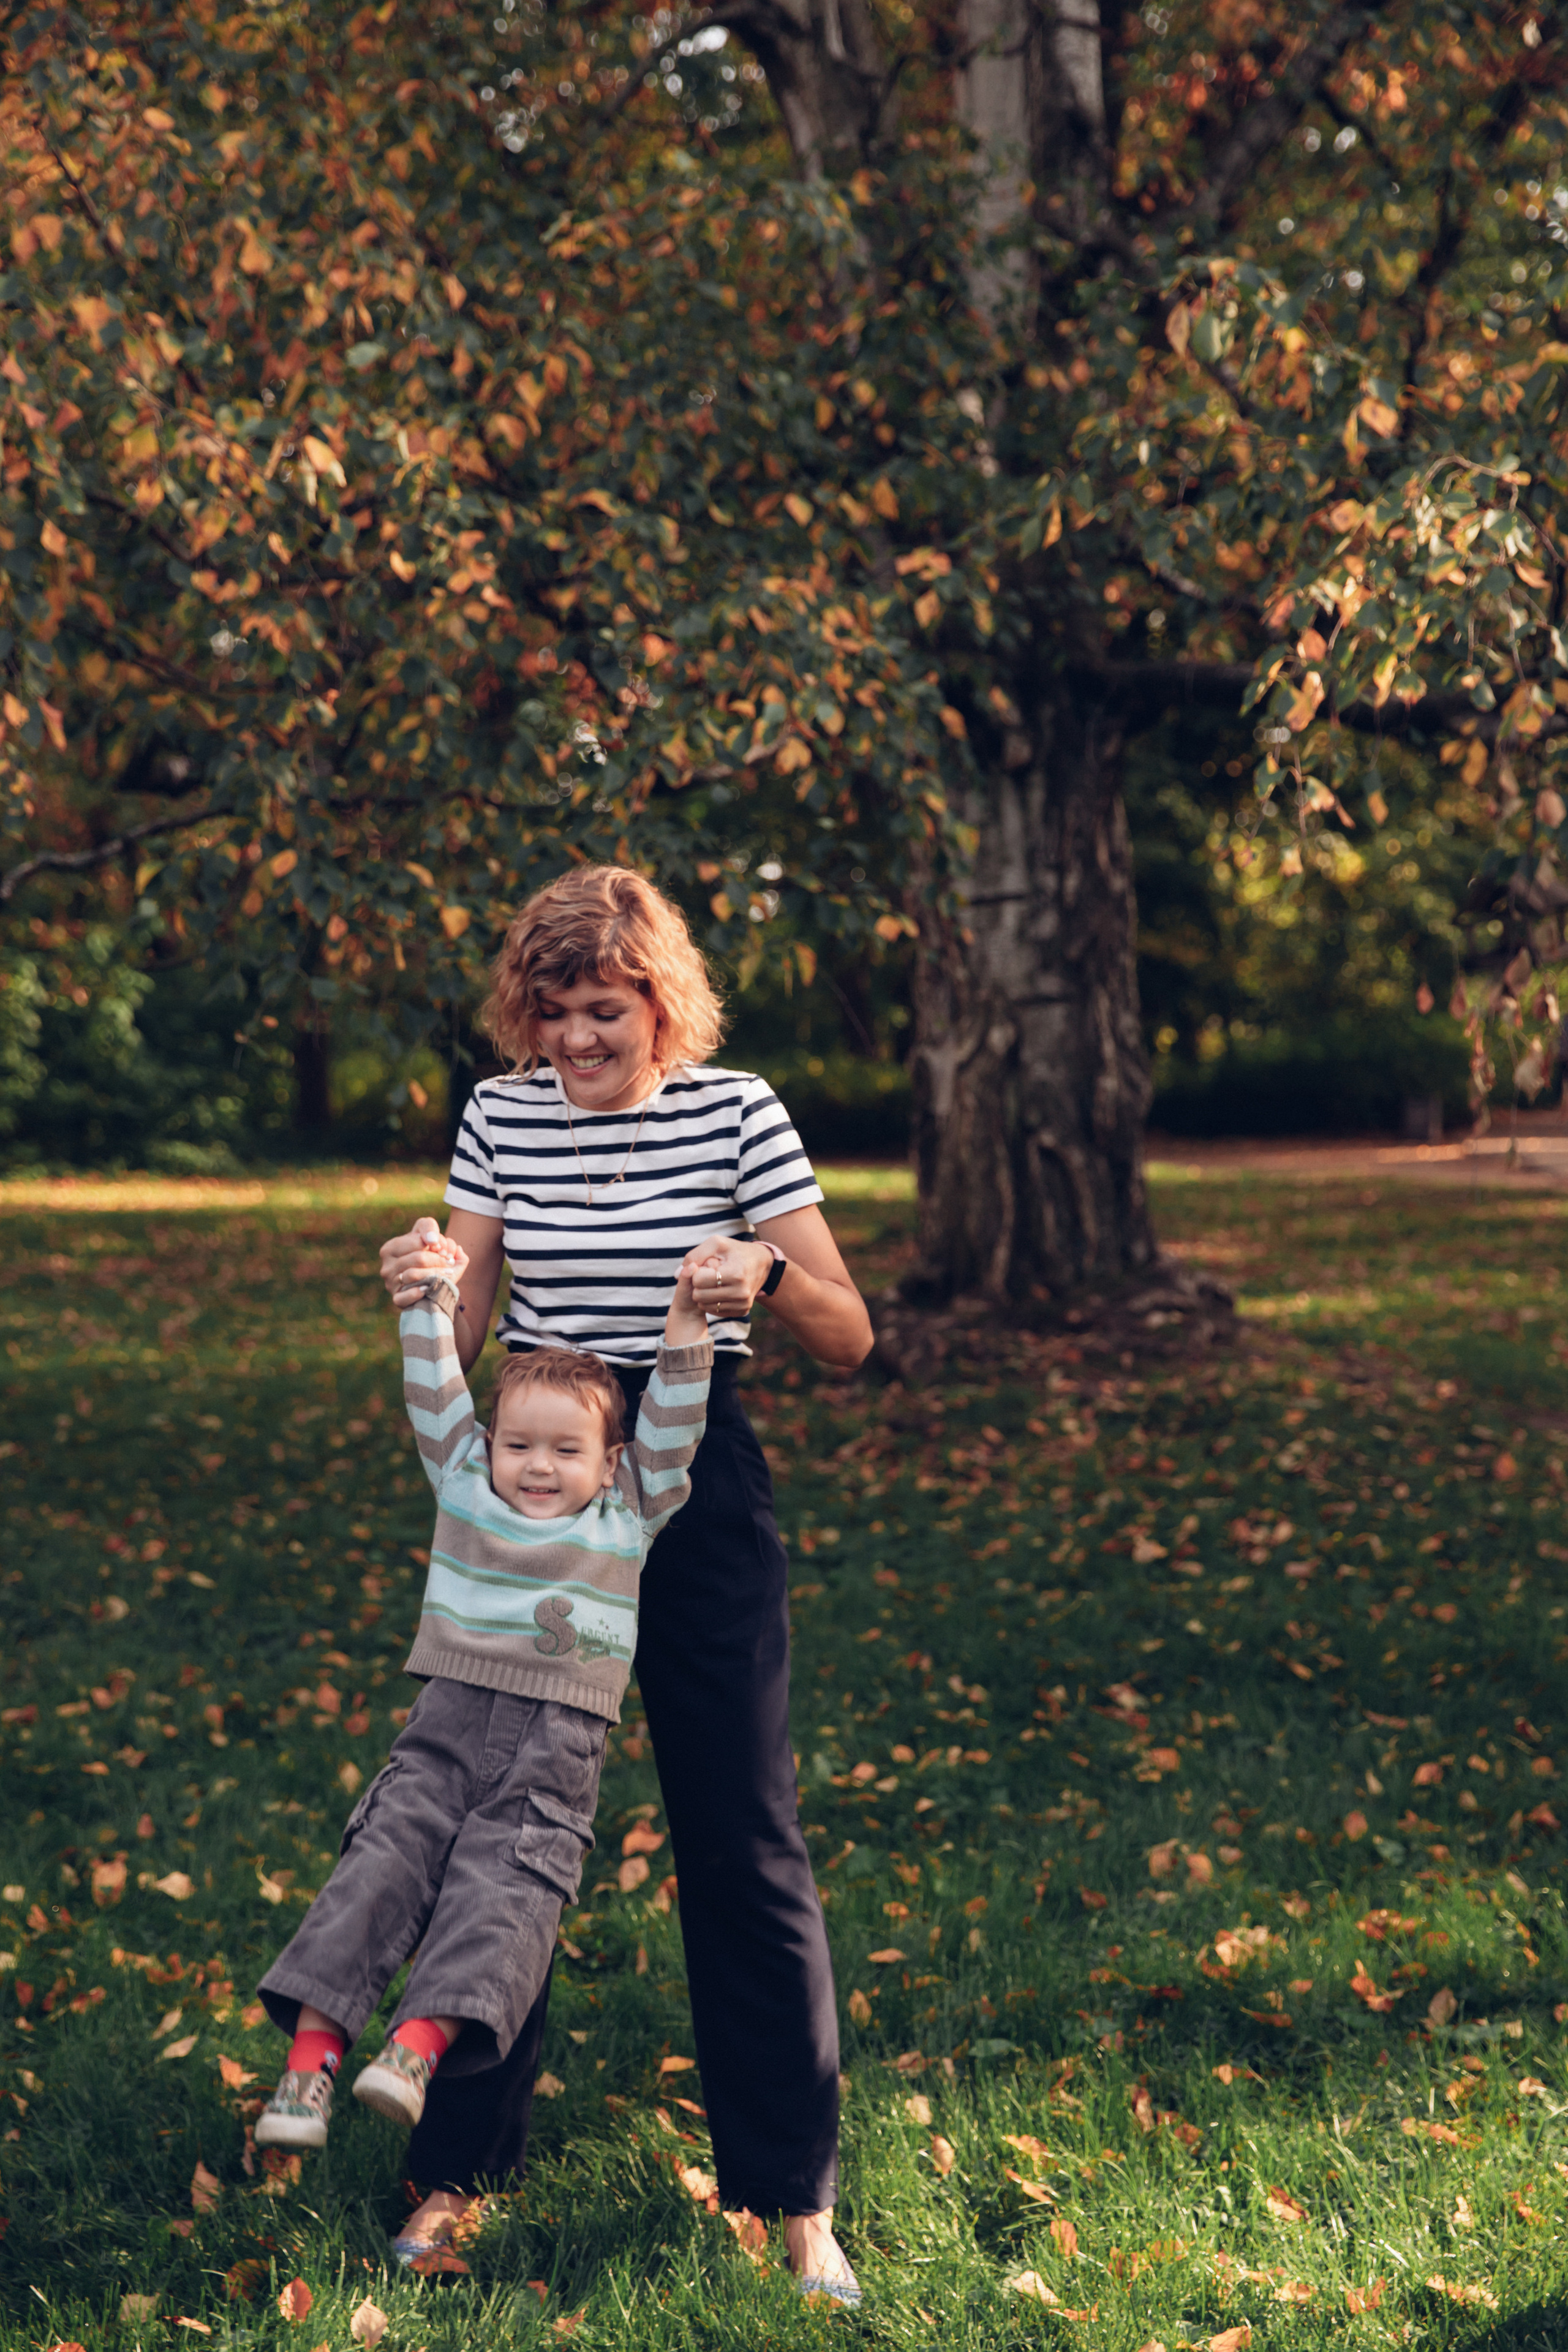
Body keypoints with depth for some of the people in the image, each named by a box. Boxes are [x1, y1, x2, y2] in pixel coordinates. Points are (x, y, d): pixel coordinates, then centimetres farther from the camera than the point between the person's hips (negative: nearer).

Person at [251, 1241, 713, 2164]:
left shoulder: (630, 1517, 12)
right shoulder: (465, 1487, 14)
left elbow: (672, 1432, 6)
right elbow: (436, 1395, 12)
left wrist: (686, 1328, -2)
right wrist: (436, 1297, 8)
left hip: (557, 1747, -1)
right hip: (450, 1721, 1)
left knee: (501, 1888, -19)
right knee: (383, 1861, -12)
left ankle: (422, 2040, -33)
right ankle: (312, 2048, -15)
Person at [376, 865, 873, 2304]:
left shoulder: (735, 1112, -6)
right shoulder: (503, 1115, 2)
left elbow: (850, 1339, -5)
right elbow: (463, 1335, 4)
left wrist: (768, 1275, -26)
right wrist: (421, 1289, -18)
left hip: (697, 1487, -2)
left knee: (743, 1837, -1)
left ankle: (799, 2200, 10)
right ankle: (459, 2171, 22)